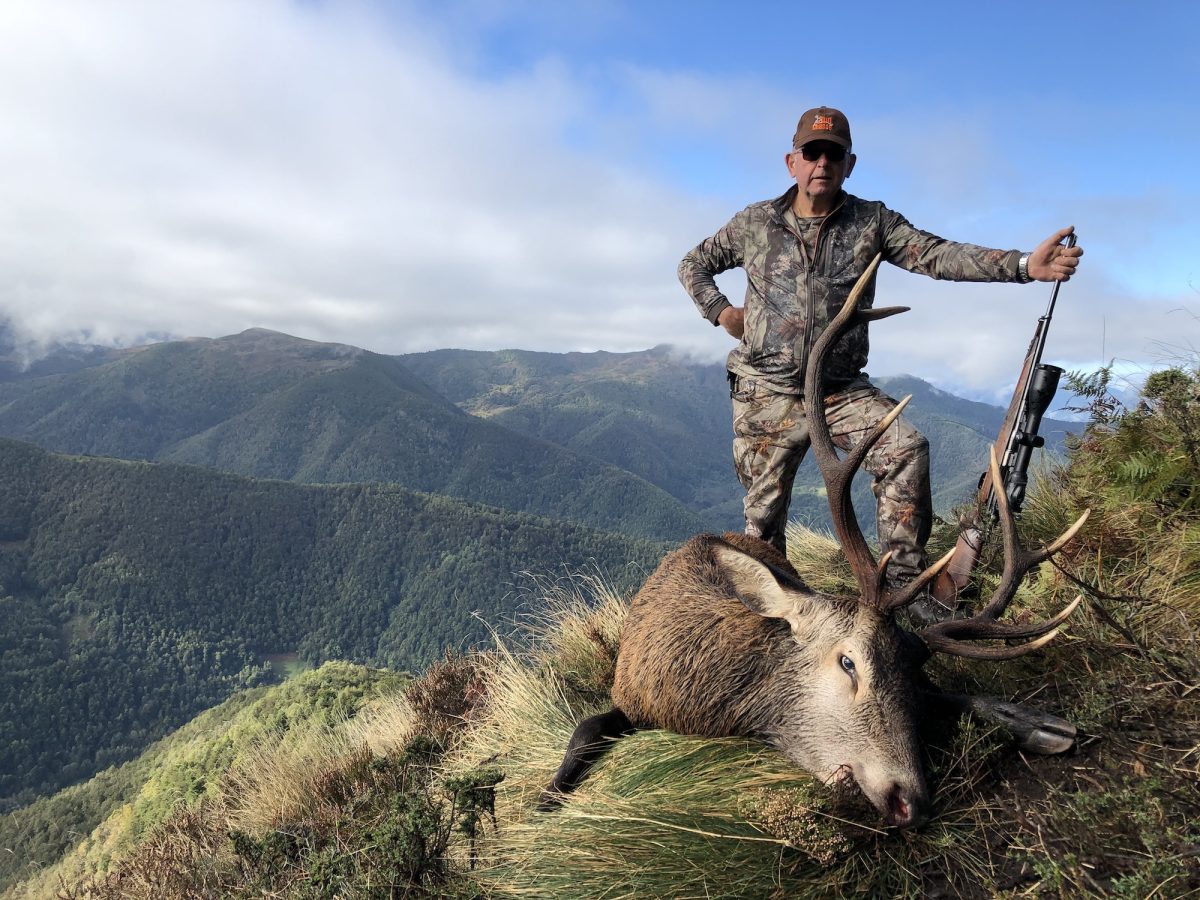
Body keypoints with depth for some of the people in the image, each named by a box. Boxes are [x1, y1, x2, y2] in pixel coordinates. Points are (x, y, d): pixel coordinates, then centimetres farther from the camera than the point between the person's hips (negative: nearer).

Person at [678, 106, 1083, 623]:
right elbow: (693, 265, 16)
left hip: (841, 389, 0)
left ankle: (903, 581, -14)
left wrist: (1024, 265, -24)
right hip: (767, 392, 0)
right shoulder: (755, 223, 3)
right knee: (763, 513, 5)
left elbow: (937, 255, -11)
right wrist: (721, 312, -1)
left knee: (907, 449, -24)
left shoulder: (871, 222, 3)